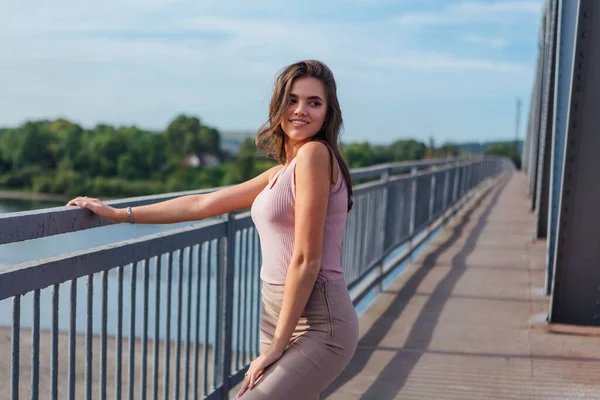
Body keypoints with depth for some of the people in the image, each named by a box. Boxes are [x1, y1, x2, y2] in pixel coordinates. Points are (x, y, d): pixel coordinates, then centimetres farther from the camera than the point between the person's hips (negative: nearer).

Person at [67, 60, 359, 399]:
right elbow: (203, 205, 18)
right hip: (281, 318, 9)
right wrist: (118, 215, 20)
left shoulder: (314, 153, -13)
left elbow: (306, 261, -16)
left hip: (316, 326, -9)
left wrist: (276, 345, -12)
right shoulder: (282, 172, 13)